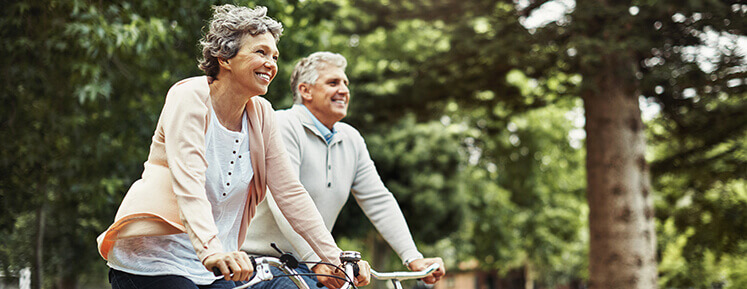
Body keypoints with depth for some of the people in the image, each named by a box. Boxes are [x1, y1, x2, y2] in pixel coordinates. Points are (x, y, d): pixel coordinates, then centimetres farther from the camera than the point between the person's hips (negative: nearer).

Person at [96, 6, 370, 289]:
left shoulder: (261, 114, 2)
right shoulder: (190, 97, -14)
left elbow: (290, 192, 0)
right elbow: (188, 184, -28)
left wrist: (336, 257, -9)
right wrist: (212, 250, -44)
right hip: (153, 261, -6)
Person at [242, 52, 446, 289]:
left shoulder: (352, 140, 11)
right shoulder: (282, 127, -12)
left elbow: (379, 201, 8)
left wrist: (414, 258, -3)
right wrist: (319, 260, -35)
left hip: (307, 268, 7)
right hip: (260, 261, -7)